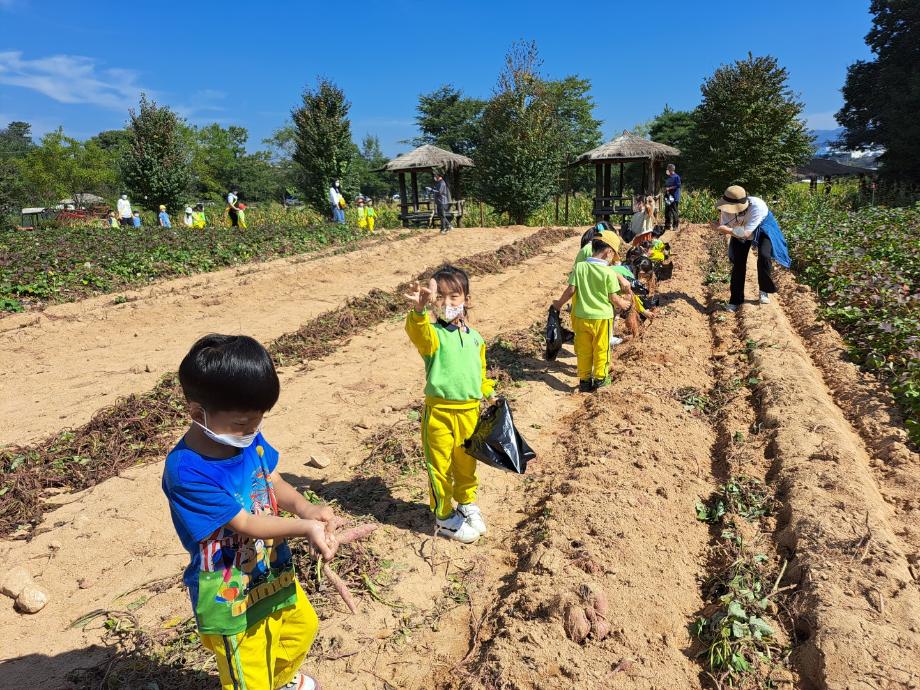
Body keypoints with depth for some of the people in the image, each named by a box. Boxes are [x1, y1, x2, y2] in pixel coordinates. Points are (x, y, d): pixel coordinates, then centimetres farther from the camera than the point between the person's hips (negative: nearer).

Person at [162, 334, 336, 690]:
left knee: (302, 628, 32)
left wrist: (304, 508, -22)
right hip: (230, 597, -7)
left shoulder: (248, 435, -13)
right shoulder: (186, 473, -32)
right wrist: (305, 528, -35)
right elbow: (245, 523, -28)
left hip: (274, 571, 7)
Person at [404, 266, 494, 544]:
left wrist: (490, 395, 11)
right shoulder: (431, 333, -13)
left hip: (470, 411, 5)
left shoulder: (474, 338, 6)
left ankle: (467, 503, 45)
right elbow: (418, 331, -39)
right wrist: (420, 309, -58)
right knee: (440, 467, 8)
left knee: (466, 463, 21)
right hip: (439, 412, -5)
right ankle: (444, 517, 28)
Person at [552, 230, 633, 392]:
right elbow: (613, 298, -10)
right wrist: (625, 304, 10)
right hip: (602, 317, -3)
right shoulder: (609, 273, -15)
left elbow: (571, 290, -8)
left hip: (582, 316, 3)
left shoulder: (579, 267, -7)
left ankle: (584, 380, 23)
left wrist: (559, 303, 7)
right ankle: (600, 378, 26)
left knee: (583, 350, 14)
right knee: (601, 349, 15)